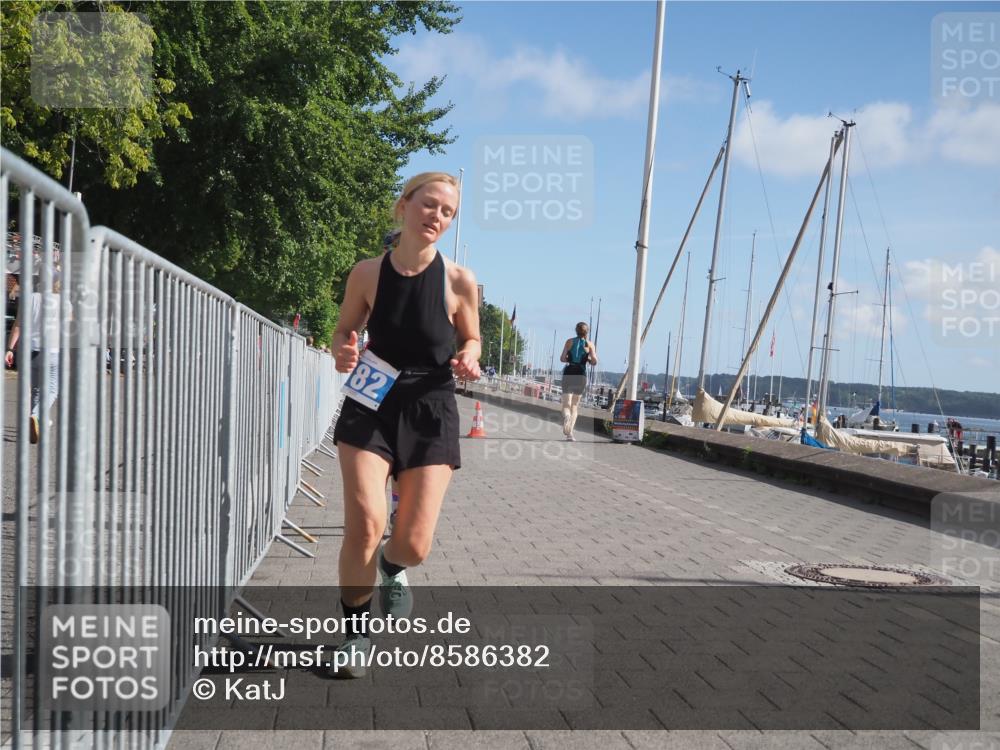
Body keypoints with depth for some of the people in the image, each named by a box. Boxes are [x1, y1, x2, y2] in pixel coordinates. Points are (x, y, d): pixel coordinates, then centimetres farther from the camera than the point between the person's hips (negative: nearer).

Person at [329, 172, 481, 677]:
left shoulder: (459, 281, -6)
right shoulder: (368, 273, -4)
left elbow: (470, 339, 11)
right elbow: (345, 331, 11)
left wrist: (468, 359, -12)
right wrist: (342, 355, -11)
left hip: (430, 412, 0)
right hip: (370, 405, 0)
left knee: (414, 546, -3)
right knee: (365, 524, -16)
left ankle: (390, 569, 39)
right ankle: (356, 633, 11)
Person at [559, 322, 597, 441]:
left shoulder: (569, 341, 6)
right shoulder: (590, 344, 4)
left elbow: (562, 358, 2)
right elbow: (594, 361, -4)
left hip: (568, 373, 0)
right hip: (581, 374, 0)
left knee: (566, 404, -1)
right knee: (575, 405, 12)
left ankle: (566, 416, -36)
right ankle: (570, 432, 4)